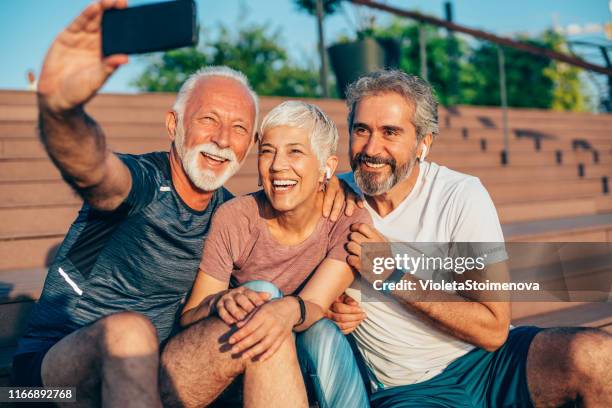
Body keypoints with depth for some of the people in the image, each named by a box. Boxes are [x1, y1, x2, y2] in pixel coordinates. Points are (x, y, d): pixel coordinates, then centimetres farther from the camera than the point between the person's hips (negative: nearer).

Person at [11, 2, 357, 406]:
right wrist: (60, 107, -67)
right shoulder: (144, 182, -19)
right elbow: (89, 167, -43)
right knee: (128, 328, -37)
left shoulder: (228, 212, 2)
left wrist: (325, 182, -4)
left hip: (146, 365, 5)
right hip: (56, 358, -5)